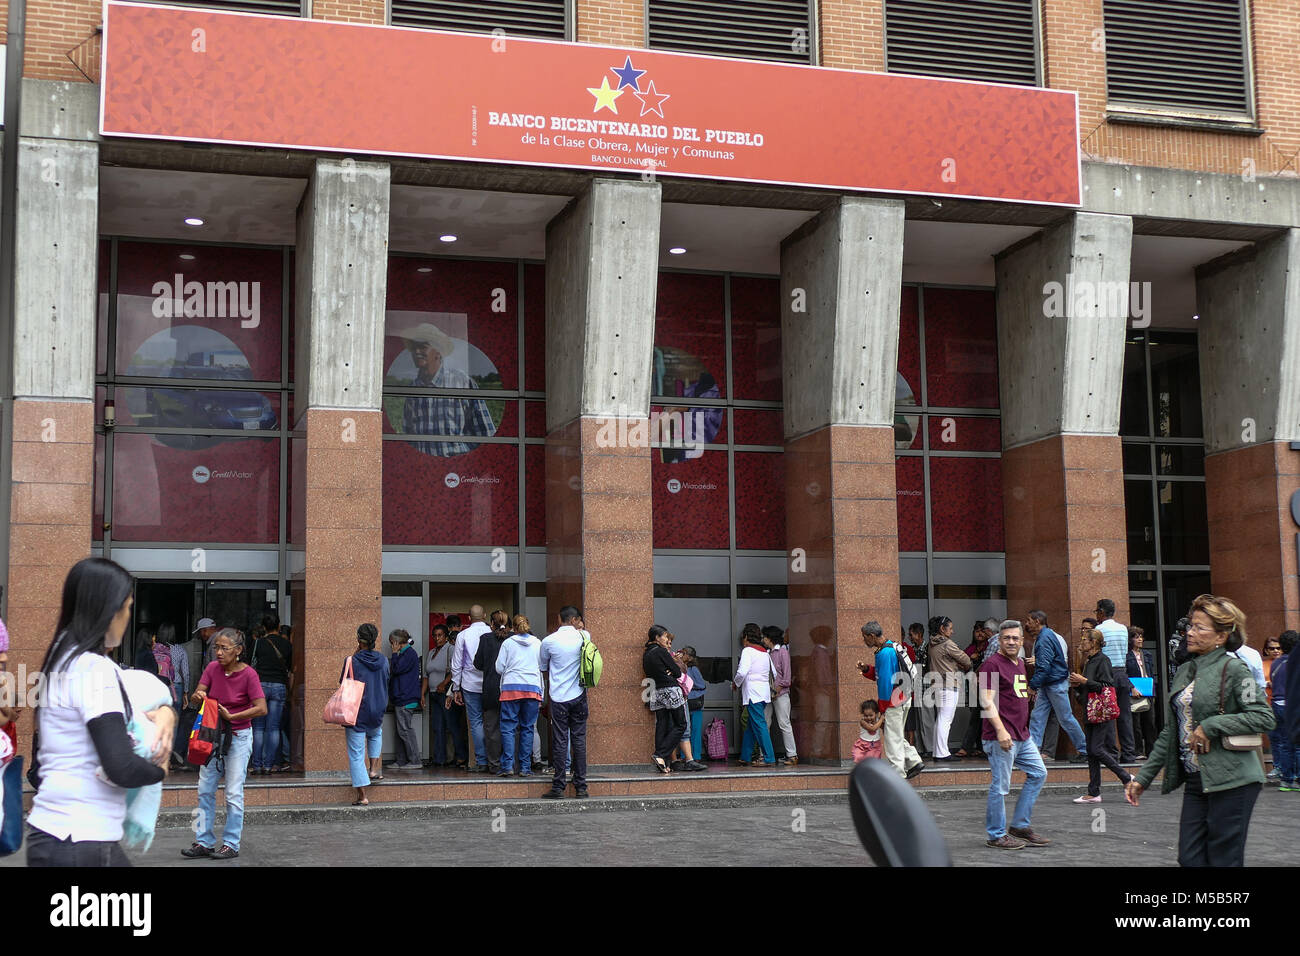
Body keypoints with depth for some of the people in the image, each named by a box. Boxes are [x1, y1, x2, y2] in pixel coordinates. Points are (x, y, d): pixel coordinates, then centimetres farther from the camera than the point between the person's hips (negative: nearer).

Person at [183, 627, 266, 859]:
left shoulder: (248, 674, -15)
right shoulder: (213, 668, -2)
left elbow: (261, 708, -19)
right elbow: (197, 698, -4)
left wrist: (231, 716, -21)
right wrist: (198, 696, -27)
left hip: (238, 737, -5)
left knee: (233, 793, -2)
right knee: (205, 790, 6)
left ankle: (231, 844, 6)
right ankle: (205, 842, 13)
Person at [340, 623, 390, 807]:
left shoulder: (353, 661, -14)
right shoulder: (383, 660, -2)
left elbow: (342, 682, 1)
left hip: (356, 712, -4)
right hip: (378, 712, 4)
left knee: (356, 753, 4)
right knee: (376, 735, 37)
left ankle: (362, 795, 1)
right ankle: (374, 768, 24)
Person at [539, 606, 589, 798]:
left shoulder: (549, 641, -5)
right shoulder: (584, 637, -3)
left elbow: (542, 667, 11)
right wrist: (578, 628, 21)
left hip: (558, 697, -2)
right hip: (579, 695, 2)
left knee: (560, 741, 1)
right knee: (579, 740, 6)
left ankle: (558, 787, 1)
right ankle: (581, 786, 7)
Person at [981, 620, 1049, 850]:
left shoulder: (1020, 664, 18)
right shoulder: (992, 664, -10)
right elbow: (986, 700, -17)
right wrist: (1000, 730, -25)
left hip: (1022, 736, 9)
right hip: (1001, 736, -9)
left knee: (1038, 774, 13)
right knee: (1000, 785, -4)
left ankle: (1020, 826, 20)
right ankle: (996, 835, 5)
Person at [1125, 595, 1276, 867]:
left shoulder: (1233, 669, -7)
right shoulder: (1184, 672, 14)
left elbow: (1265, 718, -14)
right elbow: (1170, 734, 18)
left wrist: (1211, 726, -18)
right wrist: (1142, 777, 15)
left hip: (1231, 781, -7)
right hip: (1196, 782, 7)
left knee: (1224, 859, -2)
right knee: (1190, 859, 3)